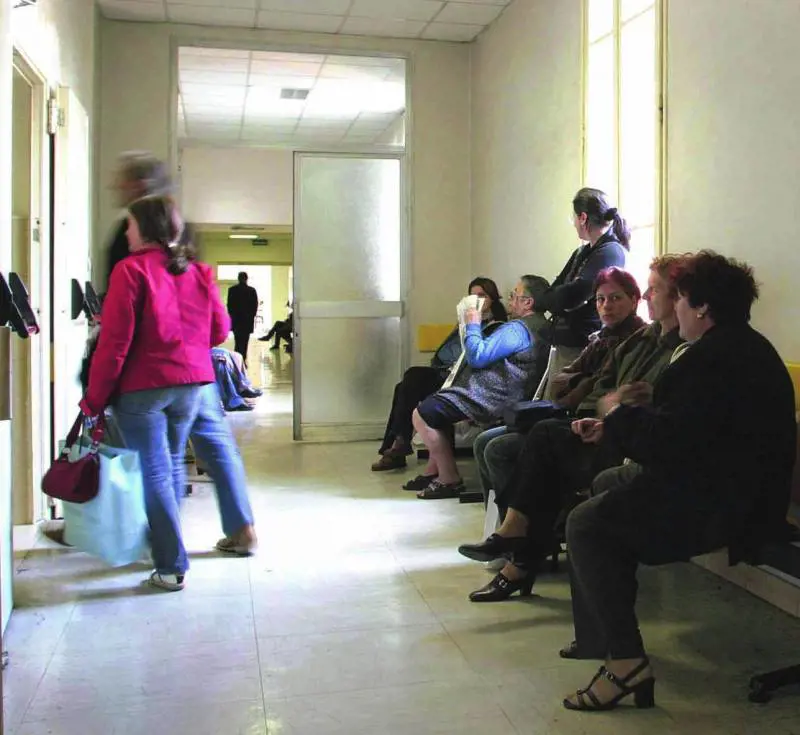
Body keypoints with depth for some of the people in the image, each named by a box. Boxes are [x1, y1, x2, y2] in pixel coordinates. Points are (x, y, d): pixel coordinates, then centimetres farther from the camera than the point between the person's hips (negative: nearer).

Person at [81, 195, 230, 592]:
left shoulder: (131, 269, -11)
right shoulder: (197, 271, 7)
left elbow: (115, 341, -14)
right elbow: (220, 328, 10)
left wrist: (94, 398, -7)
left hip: (141, 387, -5)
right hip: (191, 383, 6)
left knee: (155, 472, 1)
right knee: (172, 464, 19)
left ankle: (172, 567, 3)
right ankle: (167, 547, 33)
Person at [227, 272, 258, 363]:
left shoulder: (232, 290, -4)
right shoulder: (252, 290, -5)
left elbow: (229, 304, 1)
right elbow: (255, 305, -1)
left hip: (236, 319, 1)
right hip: (248, 319, 0)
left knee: (237, 341, 7)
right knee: (245, 341, 5)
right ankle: (243, 360, 2)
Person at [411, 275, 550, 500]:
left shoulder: (517, 329, -19)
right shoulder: (535, 326, 15)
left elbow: (478, 356, -22)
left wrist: (472, 325, -8)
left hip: (484, 399, -12)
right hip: (488, 394, 12)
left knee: (421, 414, -8)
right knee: (434, 404, 28)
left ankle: (449, 480, -3)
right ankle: (433, 471, 25)